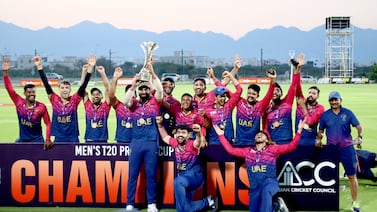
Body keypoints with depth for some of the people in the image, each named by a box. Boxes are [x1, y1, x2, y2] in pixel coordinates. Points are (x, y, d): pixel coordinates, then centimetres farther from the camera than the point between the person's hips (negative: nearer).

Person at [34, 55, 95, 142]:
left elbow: (84, 85, -10)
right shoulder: (54, 99, 1)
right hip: (58, 139, 1)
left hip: (73, 139, -1)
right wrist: (39, 67, -12)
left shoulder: (74, 100, -1)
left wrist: (90, 68, -20)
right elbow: (46, 84, -4)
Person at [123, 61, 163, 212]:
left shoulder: (155, 101, 8)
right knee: (132, 174, 4)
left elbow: (160, 91, -9)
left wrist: (152, 74, -16)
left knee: (151, 174, 3)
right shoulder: (134, 103, 9)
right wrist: (133, 86, -20)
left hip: (152, 143, -1)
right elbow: (125, 101, -10)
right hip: (136, 142, 1)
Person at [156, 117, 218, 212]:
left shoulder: (191, 144, -14)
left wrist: (198, 133, -59)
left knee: (178, 181, -37)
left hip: (195, 177, -7)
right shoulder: (175, 143, 3)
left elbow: (197, 142, -37)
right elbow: (165, 136, 21)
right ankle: (207, 201, 25)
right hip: (183, 178, 7)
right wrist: (160, 124, 6)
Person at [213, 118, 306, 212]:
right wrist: (221, 135, 16)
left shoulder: (272, 149, 8)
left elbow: (291, 146, 2)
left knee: (266, 191, -41)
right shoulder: (248, 151, 17)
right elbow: (231, 150, 18)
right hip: (255, 187, 5)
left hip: (270, 182, -5)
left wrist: (299, 131, -8)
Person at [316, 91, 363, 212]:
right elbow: (321, 131, 13)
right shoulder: (325, 115, 5)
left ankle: (355, 202, 7)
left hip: (347, 148, -1)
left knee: (352, 176, 0)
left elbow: (358, 126, 1)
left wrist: (360, 137, -17)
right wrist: (319, 140, -6)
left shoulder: (348, 113, 0)